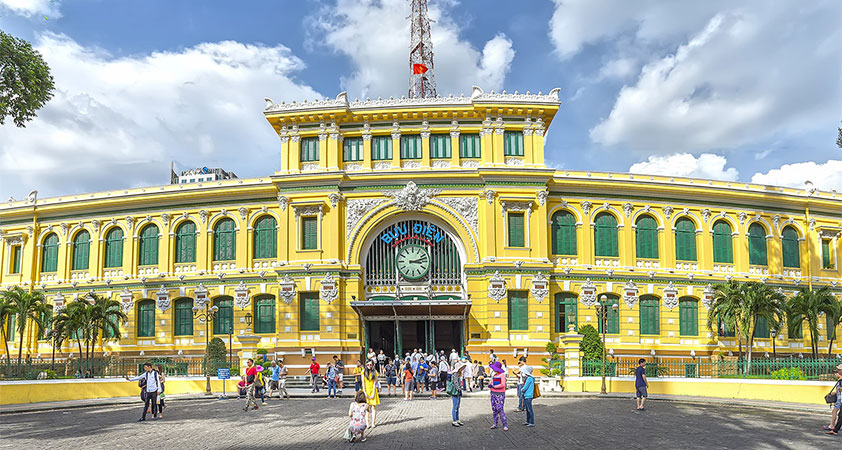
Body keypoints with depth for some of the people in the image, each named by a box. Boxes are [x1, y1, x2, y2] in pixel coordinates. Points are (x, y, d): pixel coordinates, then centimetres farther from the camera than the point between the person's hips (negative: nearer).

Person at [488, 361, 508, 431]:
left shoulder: (502, 374, -10)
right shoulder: (493, 374, 13)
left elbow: (503, 385, -16)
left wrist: (493, 386, -19)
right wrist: (490, 385, -2)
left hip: (500, 394, -8)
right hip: (493, 393, 8)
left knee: (500, 409, -12)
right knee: (494, 409, 10)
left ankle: (505, 425, -7)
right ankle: (495, 423, 20)